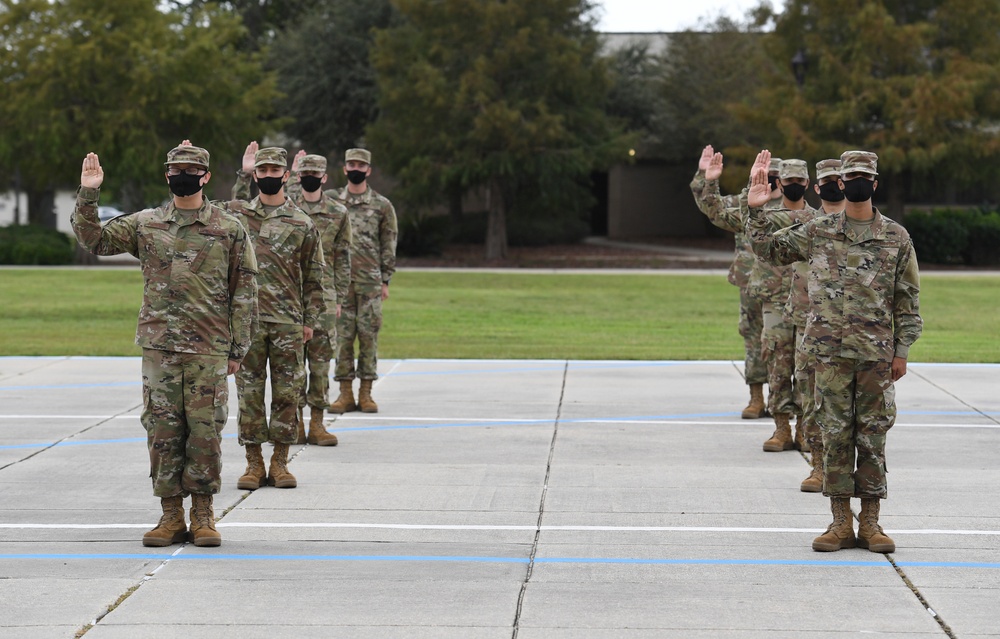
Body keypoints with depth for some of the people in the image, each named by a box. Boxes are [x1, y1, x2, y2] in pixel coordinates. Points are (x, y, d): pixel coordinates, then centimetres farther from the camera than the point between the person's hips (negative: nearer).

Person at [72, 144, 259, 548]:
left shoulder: (230, 229, 3)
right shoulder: (145, 224, 9)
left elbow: (244, 292, 3)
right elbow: (94, 240, 7)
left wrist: (239, 348, 0)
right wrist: (88, 195, -5)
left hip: (209, 349, -2)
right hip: (158, 347, 2)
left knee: (205, 431, -1)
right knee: (162, 431, 3)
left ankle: (203, 515, 10)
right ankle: (171, 516, 11)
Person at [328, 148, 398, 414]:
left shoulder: (382, 205, 5)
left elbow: (389, 245, 6)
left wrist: (386, 280, 1)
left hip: (370, 281, -1)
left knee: (369, 334, 0)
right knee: (343, 335, 1)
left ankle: (366, 393, 5)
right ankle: (345, 393, 6)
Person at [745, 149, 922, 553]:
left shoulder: (896, 238, 5)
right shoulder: (817, 232, 6)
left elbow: (908, 299, 7)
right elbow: (768, 249, 13)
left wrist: (902, 350, 2)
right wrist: (755, 210, 0)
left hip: (877, 353, 0)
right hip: (831, 352, 0)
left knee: (873, 437, 3)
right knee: (835, 435, 2)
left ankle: (870, 523, 10)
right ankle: (841, 523, 8)